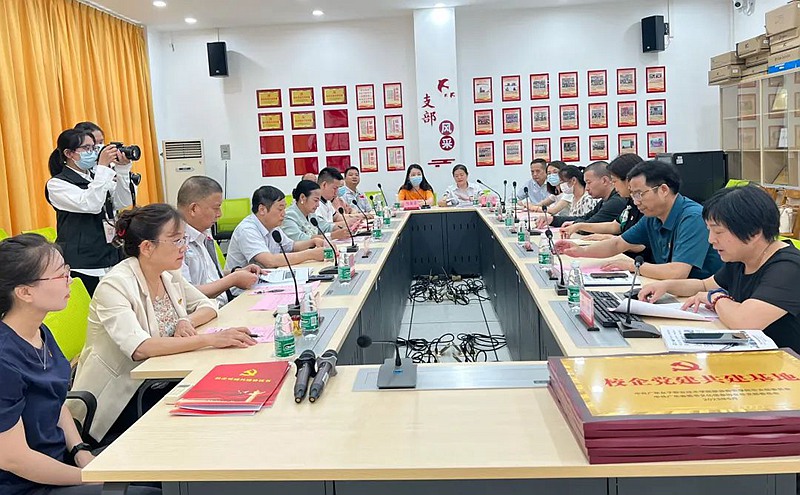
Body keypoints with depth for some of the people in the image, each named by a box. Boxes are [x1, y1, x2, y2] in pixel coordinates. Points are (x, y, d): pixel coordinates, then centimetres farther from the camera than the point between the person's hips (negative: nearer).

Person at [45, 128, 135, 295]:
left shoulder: (96, 176, 13)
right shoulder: (57, 184, -5)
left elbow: (123, 203, 3)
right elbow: (91, 205, -21)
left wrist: (122, 168, -7)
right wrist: (103, 167, -19)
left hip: (110, 256, 6)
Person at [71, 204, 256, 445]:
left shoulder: (170, 276, 1)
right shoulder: (115, 285, -21)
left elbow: (209, 305, 12)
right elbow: (139, 348, -34)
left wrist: (187, 321, -12)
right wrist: (210, 339, -39)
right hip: (118, 400, -7)